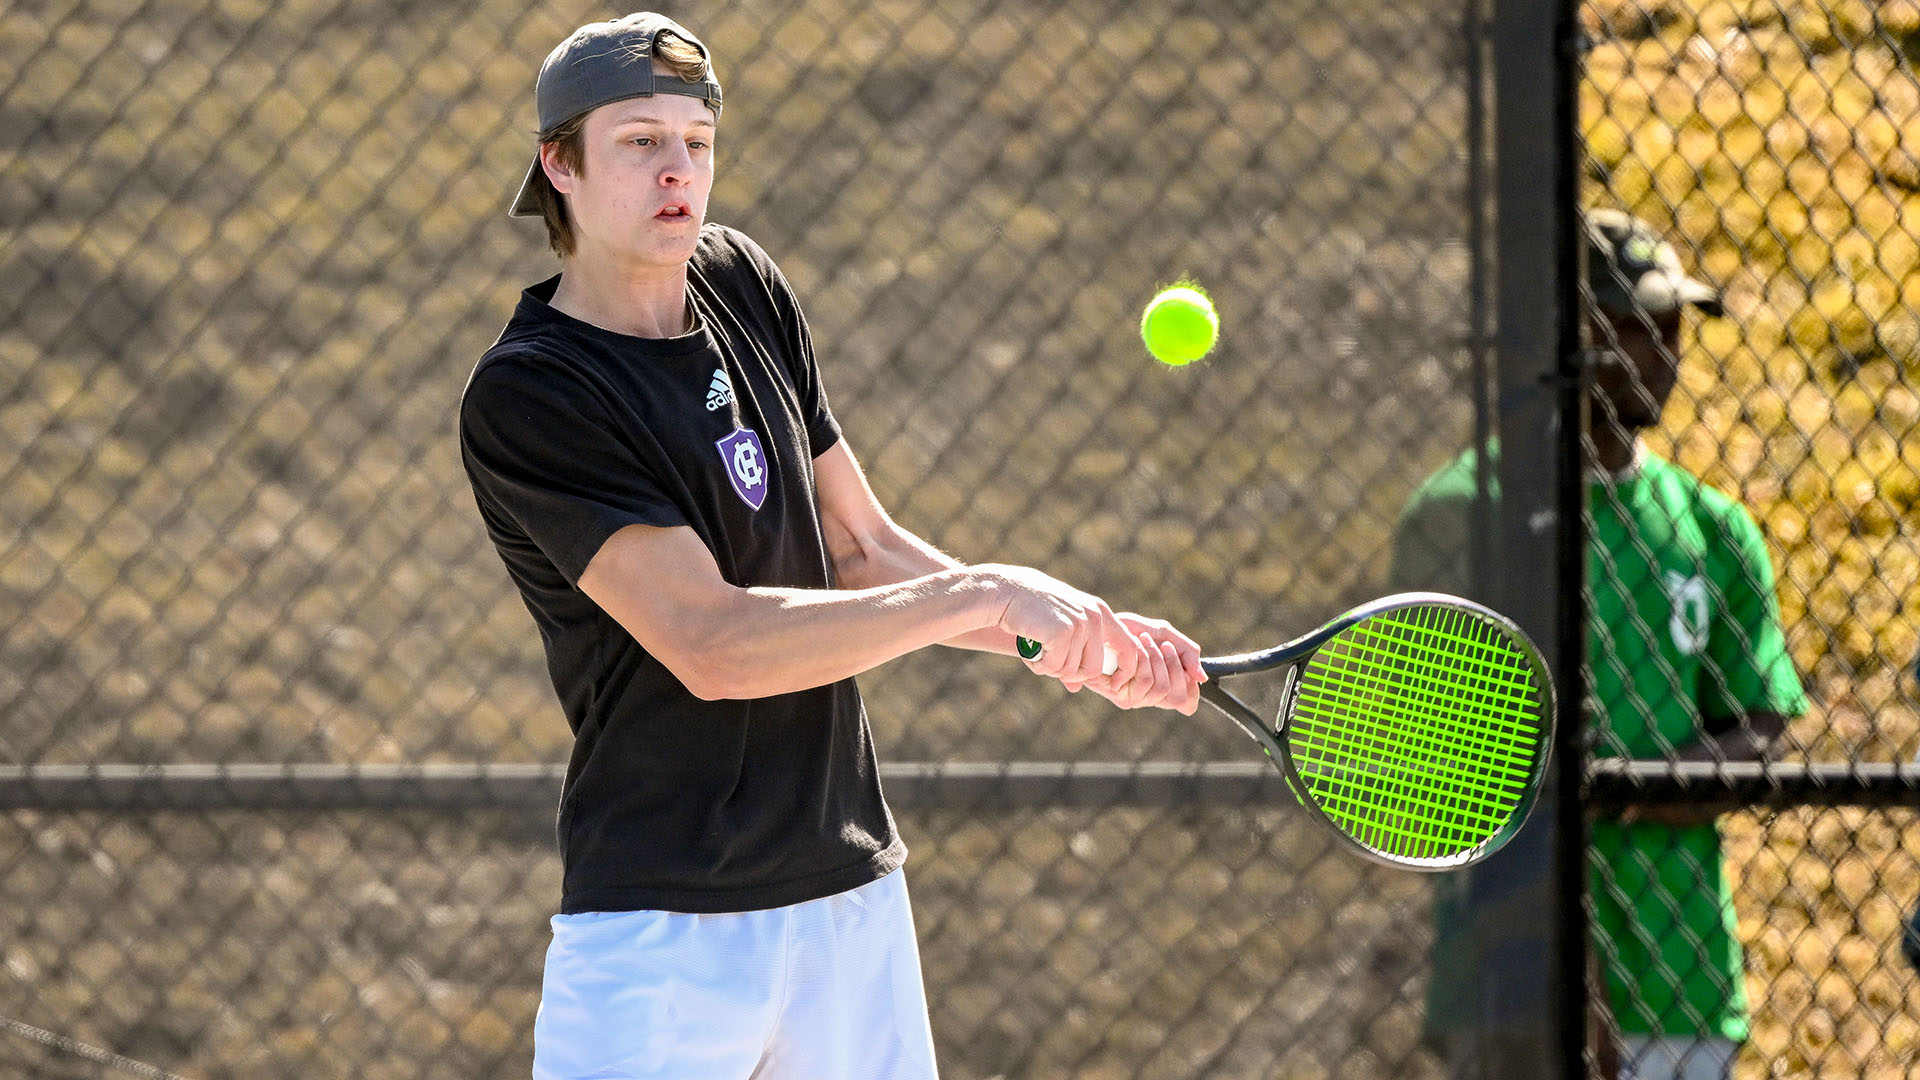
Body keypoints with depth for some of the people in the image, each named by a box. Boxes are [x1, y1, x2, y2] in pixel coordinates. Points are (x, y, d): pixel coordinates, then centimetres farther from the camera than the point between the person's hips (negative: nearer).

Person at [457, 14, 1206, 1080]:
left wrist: (1077, 641, 1)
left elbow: (859, 551, 15)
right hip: (663, 938, -7)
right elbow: (710, 644, -21)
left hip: (857, 894, 7)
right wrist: (984, 595, -21)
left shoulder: (744, 283, 9)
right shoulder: (522, 398, -13)